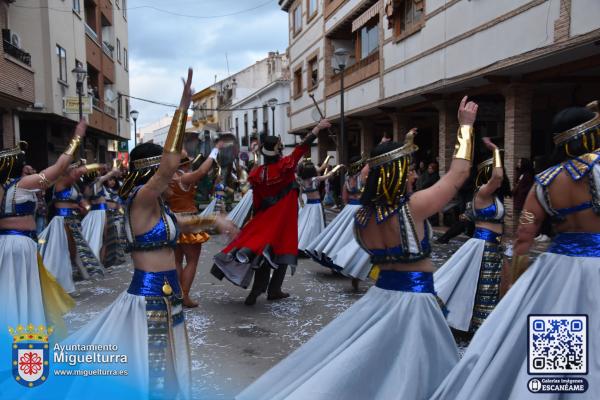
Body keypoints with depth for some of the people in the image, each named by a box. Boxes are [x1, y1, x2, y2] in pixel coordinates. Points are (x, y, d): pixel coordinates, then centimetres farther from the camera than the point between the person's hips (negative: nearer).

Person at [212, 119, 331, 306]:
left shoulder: (257, 173, -5)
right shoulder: (285, 165, -14)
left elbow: (256, 201, 2)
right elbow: (302, 147, -11)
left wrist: (257, 218, 15)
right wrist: (318, 127, -5)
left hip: (265, 217, 3)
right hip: (284, 218, -3)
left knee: (263, 251, 10)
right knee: (281, 251, 9)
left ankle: (256, 291, 9)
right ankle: (274, 290, 13)